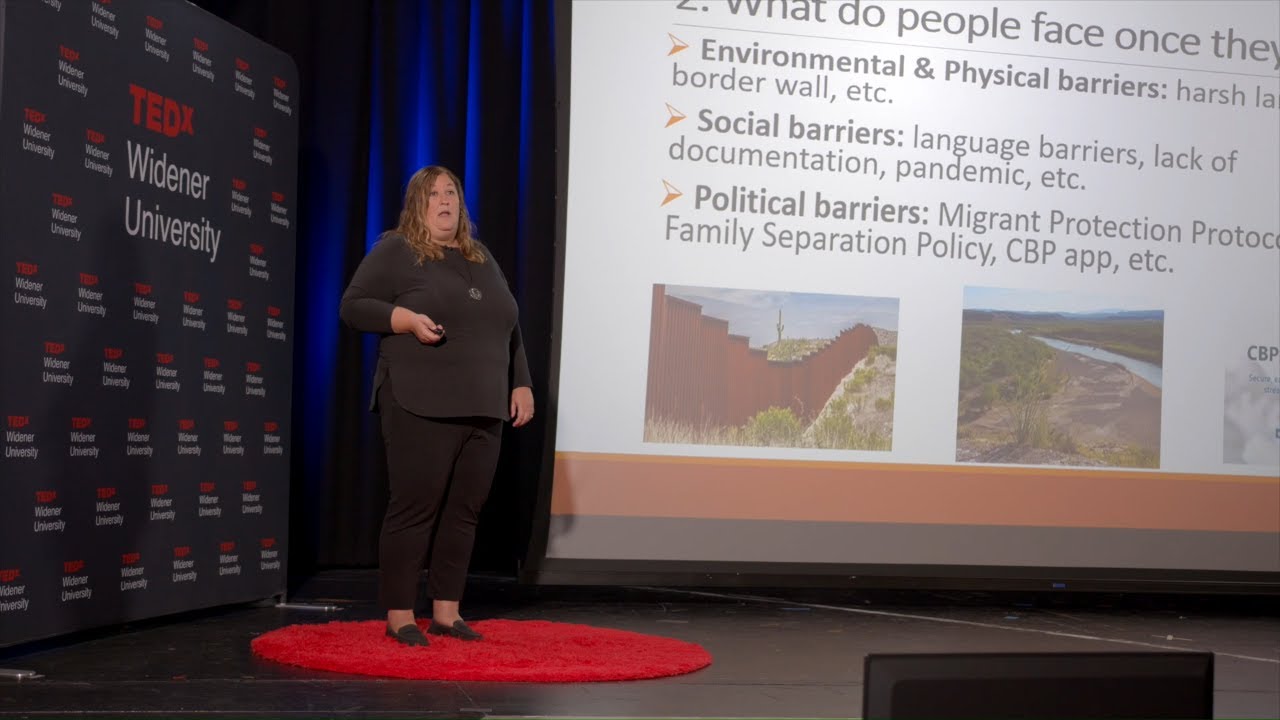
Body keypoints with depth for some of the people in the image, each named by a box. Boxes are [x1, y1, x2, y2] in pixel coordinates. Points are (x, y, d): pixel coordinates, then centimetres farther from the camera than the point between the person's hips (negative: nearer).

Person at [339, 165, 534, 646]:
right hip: (421, 409, -6)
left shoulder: (481, 258, 19)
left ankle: (446, 611, 15)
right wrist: (408, 319, -18)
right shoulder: (394, 251, 1)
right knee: (414, 508, -5)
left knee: (464, 511, 6)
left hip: (482, 410, 6)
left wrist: (521, 384, 15)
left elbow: (510, 328, 22)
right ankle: (399, 616, 3)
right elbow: (353, 306, -4)